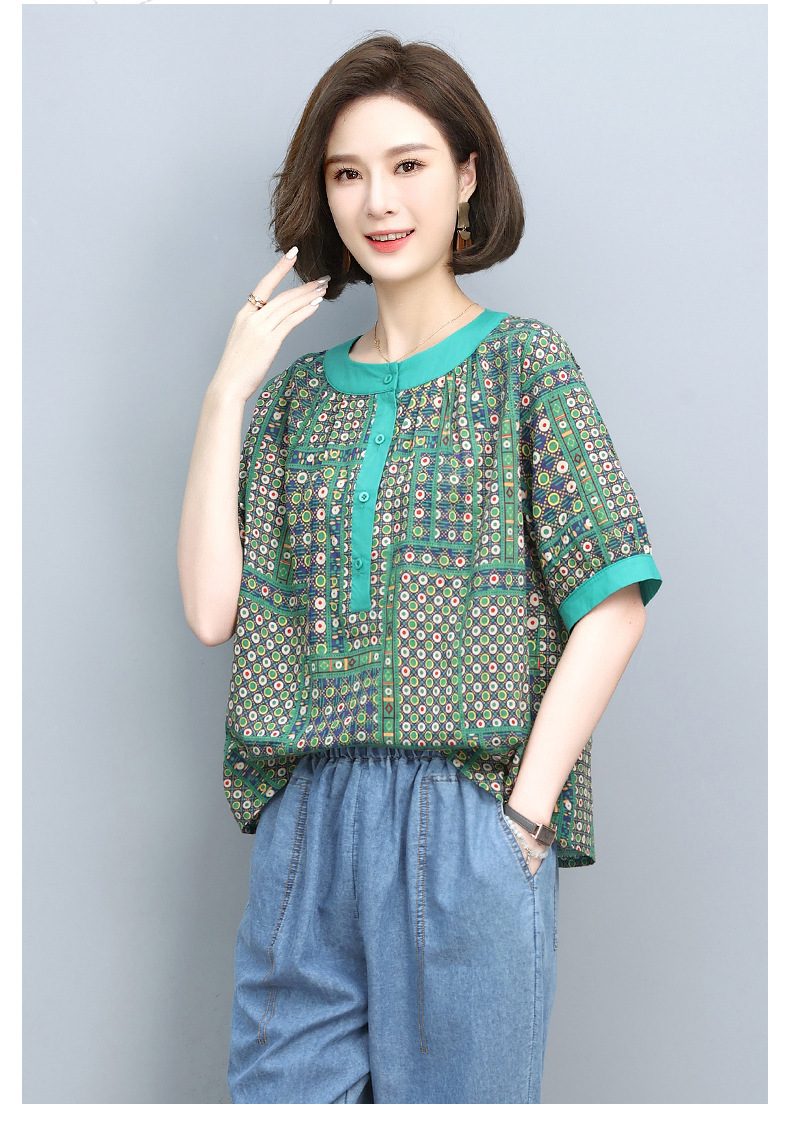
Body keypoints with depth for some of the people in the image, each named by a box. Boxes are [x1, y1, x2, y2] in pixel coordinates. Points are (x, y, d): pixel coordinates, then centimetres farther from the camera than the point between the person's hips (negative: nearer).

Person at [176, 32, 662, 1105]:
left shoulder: (523, 361, 2)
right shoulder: (301, 385, 13)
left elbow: (614, 603, -7)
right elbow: (211, 608, 3)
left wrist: (526, 810, -12)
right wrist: (226, 393, 0)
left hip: (467, 818, -3)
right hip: (306, 820, 4)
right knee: (282, 1091, 8)